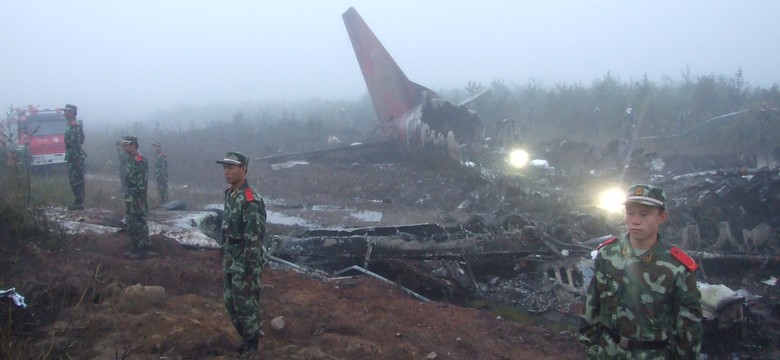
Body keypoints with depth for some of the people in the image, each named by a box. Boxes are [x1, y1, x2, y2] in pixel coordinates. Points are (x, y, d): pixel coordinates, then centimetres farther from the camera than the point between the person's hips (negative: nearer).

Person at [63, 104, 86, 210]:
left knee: (76, 181, -7)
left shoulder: (75, 125, -15)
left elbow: (75, 143, -21)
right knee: (77, 180, 12)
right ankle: (78, 202, 17)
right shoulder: (70, 125, 16)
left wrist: (76, 159, -24)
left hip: (75, 157, -10)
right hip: (72, 157, 10)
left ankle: (79, 203, -4)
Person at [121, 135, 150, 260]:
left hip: (137, 200, -10)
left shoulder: (140, 160, -16)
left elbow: (142, 181, -20)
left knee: (140, 225, -4)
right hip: (129, 199, 10)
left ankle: (143, 250, 2)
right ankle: (136, 248, 22)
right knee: (130, 226, 14)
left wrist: (140, 199, -22)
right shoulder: (130, 159, 15)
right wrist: (126, 198, 20)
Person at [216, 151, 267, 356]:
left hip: (245, 263, -9)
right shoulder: (229, 194, 6)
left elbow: (254, 239, -22)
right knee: (230, 302, 17)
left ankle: (252, 344, 18)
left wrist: (252, 271, -21)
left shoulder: (251, 201, -22)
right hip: (230, 261, 9)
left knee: (246, 304, 3)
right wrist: (225, 258, 18)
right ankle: (246, 337, 32)